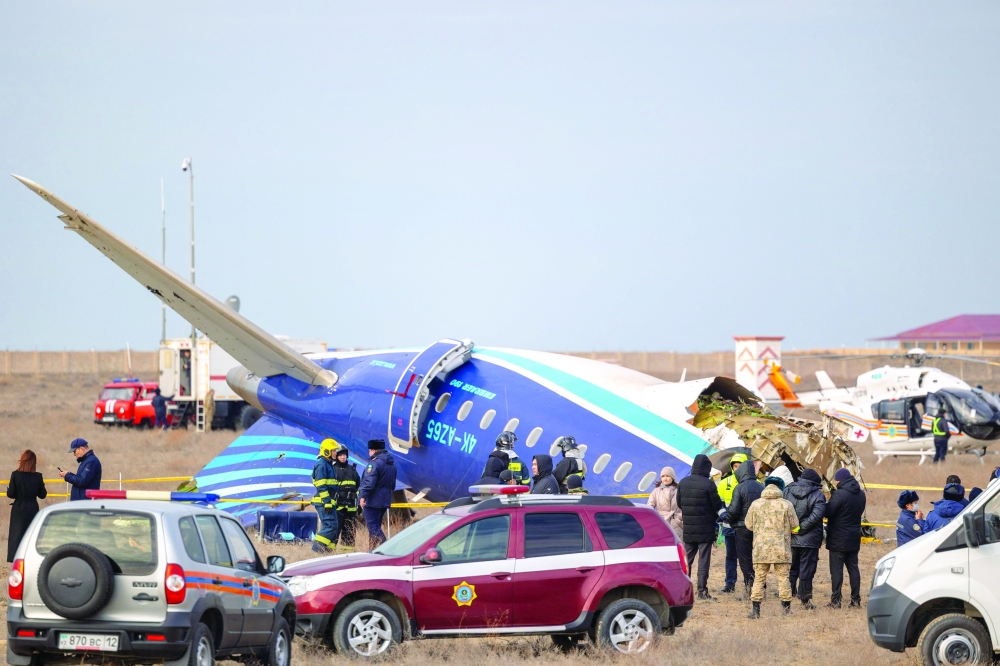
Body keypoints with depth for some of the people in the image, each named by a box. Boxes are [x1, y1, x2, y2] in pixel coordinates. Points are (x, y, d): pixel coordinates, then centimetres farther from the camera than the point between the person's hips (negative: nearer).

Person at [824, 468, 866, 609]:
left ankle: (835, 601, -3)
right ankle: (856, 600, 11)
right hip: (854, 538, 7)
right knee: (853, 568, 11)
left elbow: (827, 513, -17)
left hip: (838, 540, -7)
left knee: (836, 569, -2)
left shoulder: (839, 494, -18)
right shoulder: (861, 495, 6)